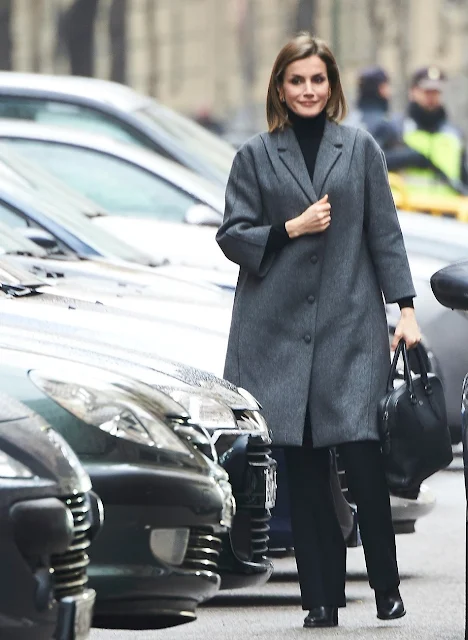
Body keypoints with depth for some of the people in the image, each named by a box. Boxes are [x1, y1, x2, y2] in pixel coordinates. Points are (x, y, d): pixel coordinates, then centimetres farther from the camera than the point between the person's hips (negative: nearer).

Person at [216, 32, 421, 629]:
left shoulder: (361, 149, 8)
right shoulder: (254, 156, 7)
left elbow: (384, 233, 7)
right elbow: (231, 235, 6)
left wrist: (406, 308, 1)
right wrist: (292, 228, -9)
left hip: (350, 323, -1)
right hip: (280, 327, 1)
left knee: (362, 455, -10)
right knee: (302, 469, 0)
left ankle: (386, 586, 5)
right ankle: (321, 597, 6)